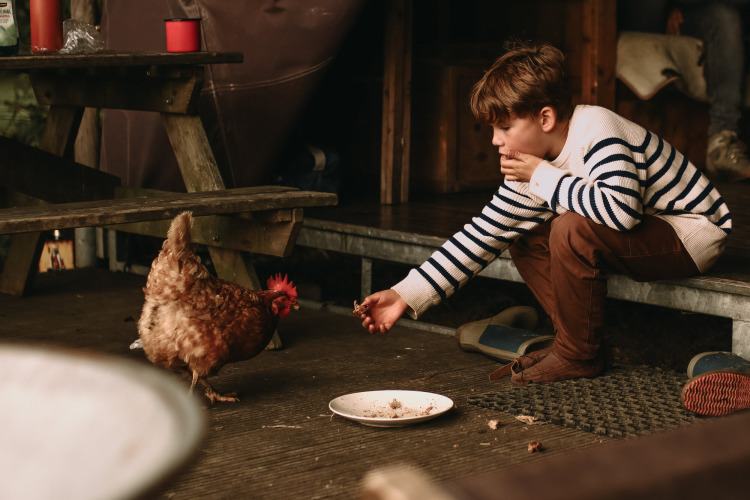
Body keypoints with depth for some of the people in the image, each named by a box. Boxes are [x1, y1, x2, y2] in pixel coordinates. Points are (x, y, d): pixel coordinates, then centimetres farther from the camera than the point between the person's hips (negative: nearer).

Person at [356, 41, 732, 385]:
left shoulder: (597, 130, -26)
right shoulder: (531, 166, -2)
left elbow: (622, 209, -42)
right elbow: (482, 236, -1)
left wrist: (543, 177, -29)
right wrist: (406, 296, -7)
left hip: (693, 235, -9)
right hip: (638, 235, 9)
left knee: (573, 228, -31)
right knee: (521, 237, 4)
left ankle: (579, 354, -13)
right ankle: (574, 343, 3)